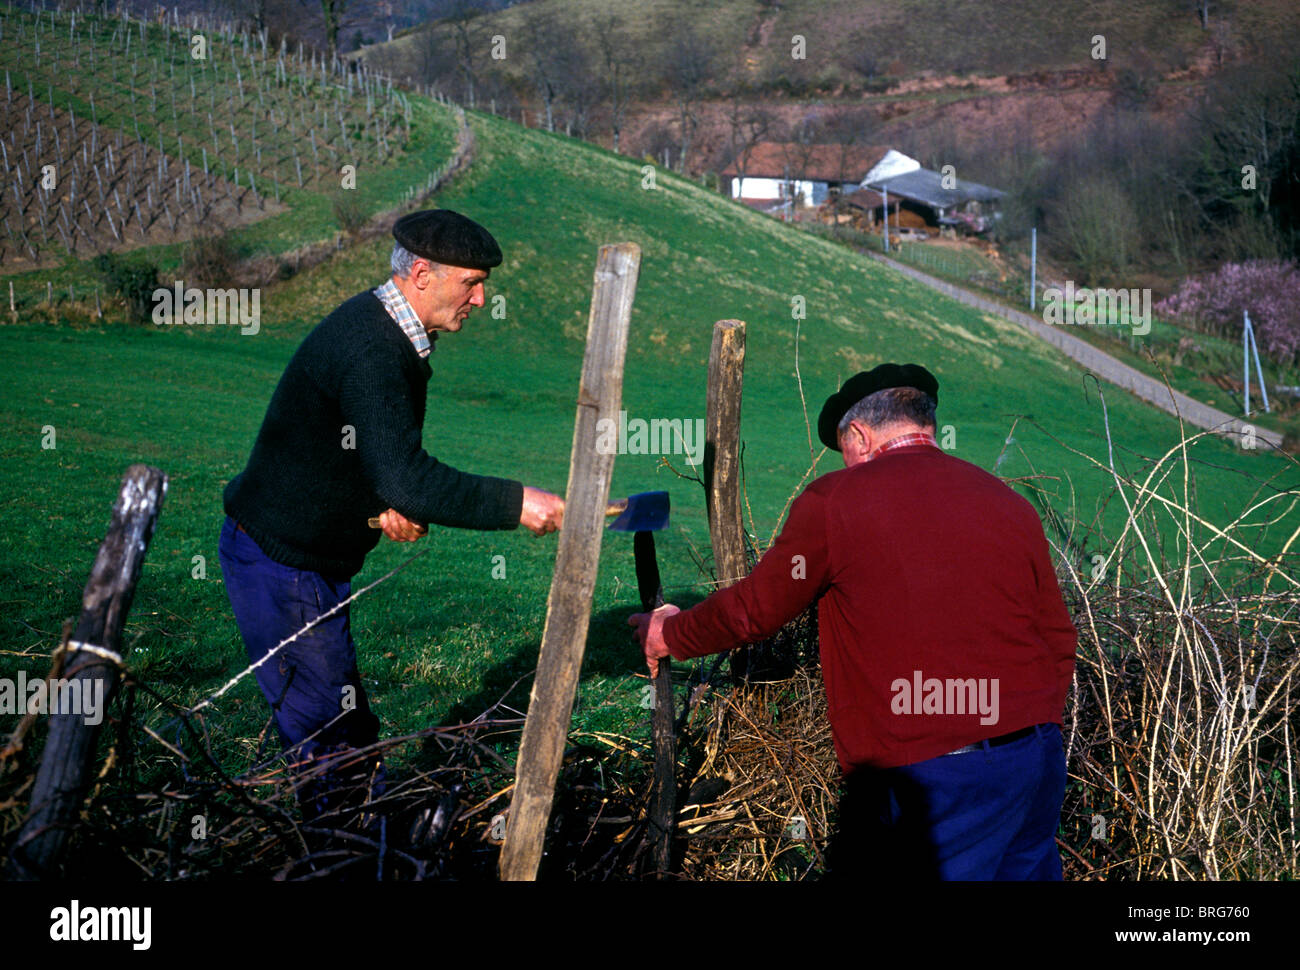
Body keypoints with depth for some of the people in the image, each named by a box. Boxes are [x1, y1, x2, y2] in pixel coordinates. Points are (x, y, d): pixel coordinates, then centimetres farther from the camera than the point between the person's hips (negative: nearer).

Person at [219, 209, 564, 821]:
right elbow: (405, 479, -35)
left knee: (341, 715, 15)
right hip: (279, 563, -10)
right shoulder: (367, 347, -26)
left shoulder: (394, 334, 6)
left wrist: (399, 503, -7)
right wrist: (515, 504, -31)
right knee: (325, 725, -2)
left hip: (315, 560, 10)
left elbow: (388, 456, 16)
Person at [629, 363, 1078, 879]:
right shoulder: (1011, 505, 9)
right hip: (1036, 760, 6)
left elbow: (753, 610, 6)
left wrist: (670, 635, 24)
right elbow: (1059, 642, 12)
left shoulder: (833, 501, -4)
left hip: (924, 779, -5)